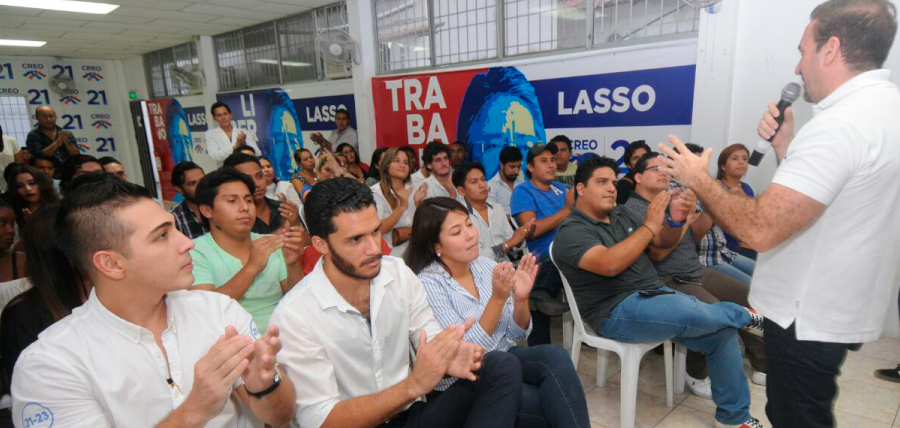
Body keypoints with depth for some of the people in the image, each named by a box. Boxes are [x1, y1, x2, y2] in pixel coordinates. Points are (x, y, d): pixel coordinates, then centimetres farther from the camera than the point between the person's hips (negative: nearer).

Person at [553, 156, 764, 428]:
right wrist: (650, 224, -24)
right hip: (618, 312, -8)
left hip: (657, 293, 8)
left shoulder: (621, 214, 13)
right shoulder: (571, 232, -11)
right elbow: (610, 265, -28)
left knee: (722, 332, -3)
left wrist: (676, 220, -12)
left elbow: (663, 242, 11)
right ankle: (745, 314, 8)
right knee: (696, 312, -28)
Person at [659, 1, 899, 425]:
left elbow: (759, 229, -32)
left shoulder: (841, 123, -27)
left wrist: (698, 178, -18)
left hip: (809, 317, -10)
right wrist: (785, 147, 3)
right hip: (837, 308, 10)